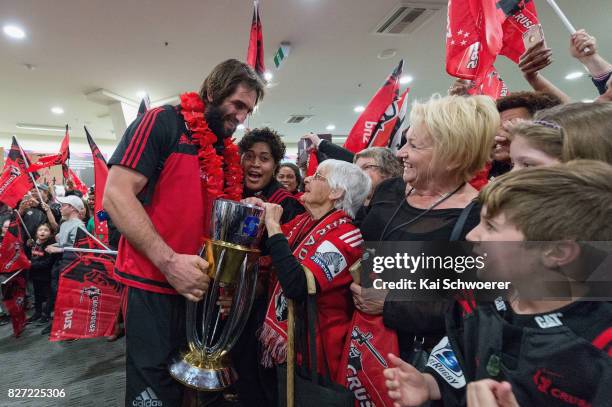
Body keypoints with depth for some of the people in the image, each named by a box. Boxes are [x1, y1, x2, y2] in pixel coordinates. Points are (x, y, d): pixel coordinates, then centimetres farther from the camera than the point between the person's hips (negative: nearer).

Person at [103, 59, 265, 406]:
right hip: (154, 282, -7)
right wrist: (168, 261, -24)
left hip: (201, 285, 7)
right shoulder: (163, 123, -9)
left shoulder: (228, 153, 11)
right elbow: (117, 196, -18)